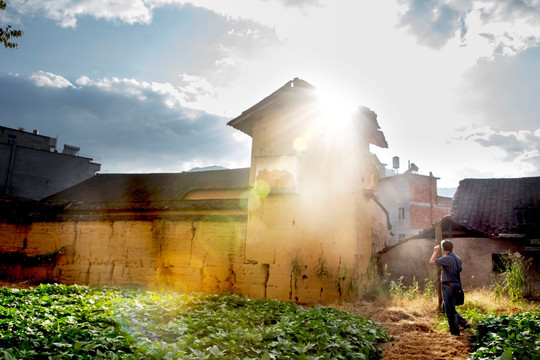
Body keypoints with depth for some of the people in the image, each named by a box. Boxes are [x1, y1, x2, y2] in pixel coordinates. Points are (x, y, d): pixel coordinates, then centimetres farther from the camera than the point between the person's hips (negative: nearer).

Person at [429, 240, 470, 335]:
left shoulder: (447, 258, -18)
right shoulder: (457, 258, 11)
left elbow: (432, 261, -13)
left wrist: (436, 251, 0)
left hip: (449, 286, -9)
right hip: (455, 284, 9)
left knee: (450, 310, 1)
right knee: (446, 307, 22)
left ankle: (455, 332, 9)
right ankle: (464, 322, 21)